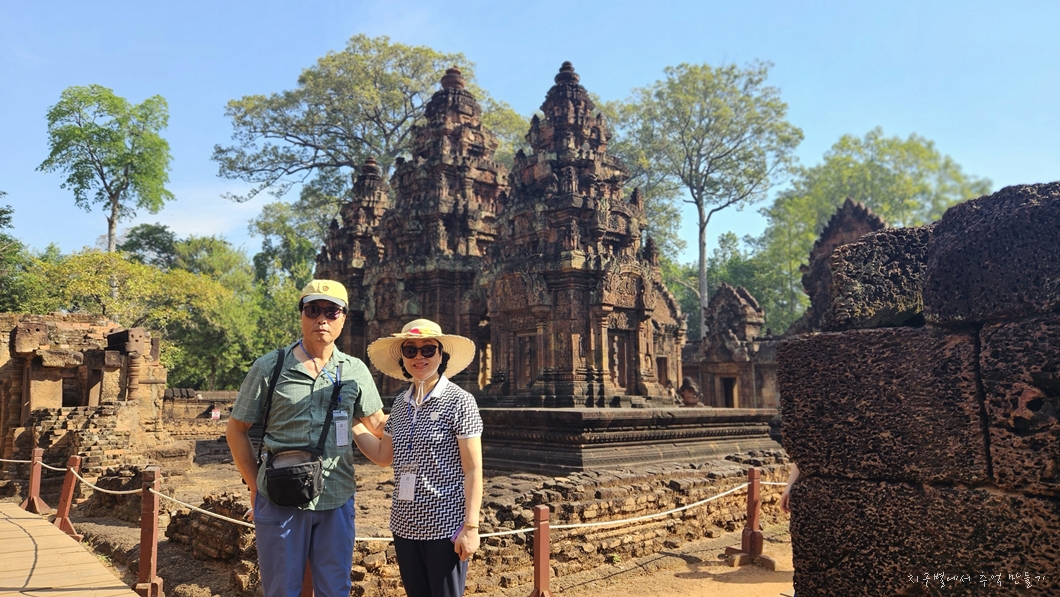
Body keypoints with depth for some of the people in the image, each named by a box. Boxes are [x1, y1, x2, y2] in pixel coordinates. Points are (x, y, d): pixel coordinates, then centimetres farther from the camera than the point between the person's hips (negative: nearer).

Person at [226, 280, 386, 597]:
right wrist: (255, 486, 1)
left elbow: (379, 424, 10)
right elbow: (237, 430, 3)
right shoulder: (269, 368, -3)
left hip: (336, 500, 2)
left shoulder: (356, 370, 3)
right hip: (280, 500, -2)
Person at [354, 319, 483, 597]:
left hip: (445, 527, -6)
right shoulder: (401, 402, 6)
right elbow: (383, 456, 15)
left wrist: (471, 526, -15)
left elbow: (473, 470, -12)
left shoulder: (459, 401, -11)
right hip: (405, 525, 6)